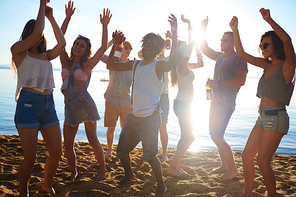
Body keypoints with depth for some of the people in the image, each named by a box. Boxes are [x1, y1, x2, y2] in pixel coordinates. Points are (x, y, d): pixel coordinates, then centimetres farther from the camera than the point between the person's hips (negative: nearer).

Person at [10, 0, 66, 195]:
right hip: (28, 103, -5)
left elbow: (62, 43, 2)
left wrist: (51, 17, 8)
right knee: (30, 157, -5)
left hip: (48, 104, 6)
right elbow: (37, 31, -11)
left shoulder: (46, 55, 18)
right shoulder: (18, 50, 3)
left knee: (56, 152, 5)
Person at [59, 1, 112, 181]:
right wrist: (68, 17, -2)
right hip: (70, 107, 4)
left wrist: (105, 26, -13)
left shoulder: (87, 65, 0)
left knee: (93, 140, 1)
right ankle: (74, 172, 23)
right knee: (68, 145, 3)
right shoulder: (66, 62, 9)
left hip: (85, 105, -4)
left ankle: (103, 169, 18)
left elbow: (103, 47, -9)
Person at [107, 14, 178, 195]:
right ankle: (129, 174, 43)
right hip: (134, 117, 7)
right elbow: (111, 66, 12)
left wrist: (174, 37, -43)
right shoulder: (135, 64, 9)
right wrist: (115, 44, 3)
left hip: (149, 119, -7)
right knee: (121, 150, 16)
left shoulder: (157, 66, -10)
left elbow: (172, 64, -34)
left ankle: (161, 186, 14)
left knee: (150, 156, -8)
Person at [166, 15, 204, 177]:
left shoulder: (184, 66, 11)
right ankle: (172, 167, -3)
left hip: (183, 104, 10)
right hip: (182, 104, -10)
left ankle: (176, 165, 20)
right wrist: (189, 26, -24)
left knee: (186, 136, 14)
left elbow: (200, 64, 23)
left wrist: (198, 50, 17)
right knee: (189, 137, -7)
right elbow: (190, 45, -27)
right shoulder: (182, 65, -16)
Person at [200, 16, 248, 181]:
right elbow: (205, 49, 22)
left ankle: (233, 169, -3)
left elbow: (240, 80, -23)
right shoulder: (220, 56, 14)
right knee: (215, 135, 13)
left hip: (226, 103, -9)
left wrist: (218, 83, -20)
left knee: (216, 135, -15)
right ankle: (224, 165, 26)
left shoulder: (238, 58, -11)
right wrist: (203, 30, 12)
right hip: (216, 100, 9)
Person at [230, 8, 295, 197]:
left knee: (263, 160, -4)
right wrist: (235, 30, 7)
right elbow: (242, 53, 14)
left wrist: (269, 20, -28)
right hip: (263, 117, 8)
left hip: (276, 117, -8)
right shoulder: (267, 65, 11)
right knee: (247, 155, 9)